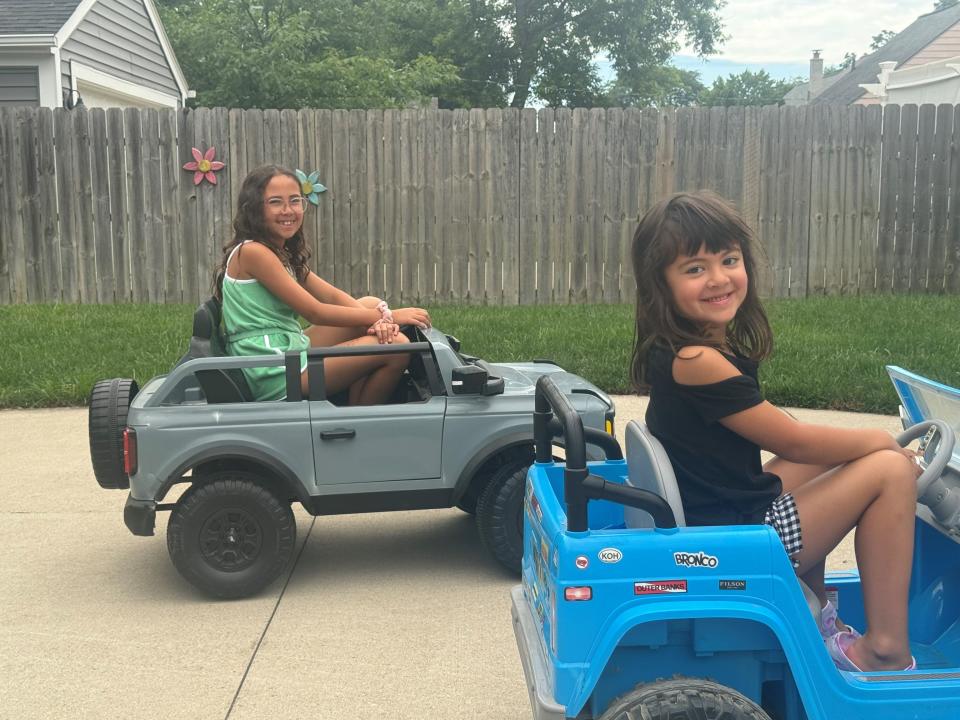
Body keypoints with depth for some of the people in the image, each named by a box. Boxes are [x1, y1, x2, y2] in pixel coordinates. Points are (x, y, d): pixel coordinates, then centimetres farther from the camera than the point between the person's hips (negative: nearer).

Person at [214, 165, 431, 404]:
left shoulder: (283, 253, 15)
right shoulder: (252, 252, -15)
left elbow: (334, 296, 7)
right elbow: (315, 313, -17)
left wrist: (376, 318, -13)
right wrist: (388, 316, -12)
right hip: (278, 378, -10)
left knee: (371, 303, 15)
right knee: (397, 346, -12)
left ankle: (356, 409, 10)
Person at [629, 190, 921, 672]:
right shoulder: (697, 362, -23)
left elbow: (785, 441, 14)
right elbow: (794, 441, -14)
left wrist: (865, 443, 6)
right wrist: (882, 442, 1)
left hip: (704, 519, 9)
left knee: (828, 457, 27)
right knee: (891, 470, -2)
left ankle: (816, 618, 28)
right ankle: (887, 648, 4)